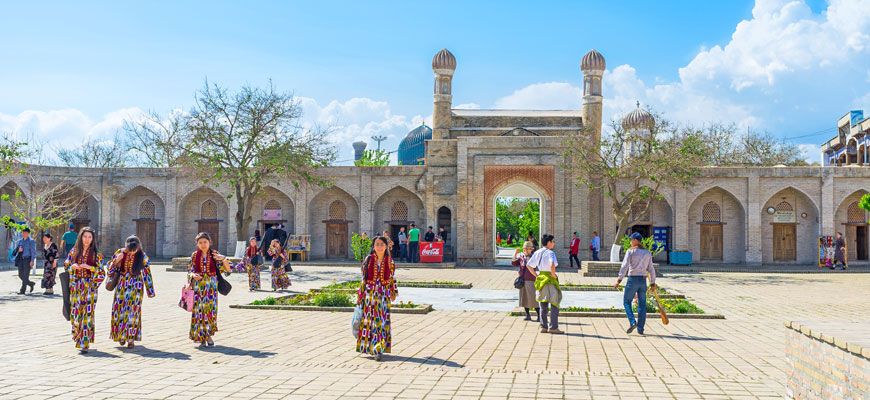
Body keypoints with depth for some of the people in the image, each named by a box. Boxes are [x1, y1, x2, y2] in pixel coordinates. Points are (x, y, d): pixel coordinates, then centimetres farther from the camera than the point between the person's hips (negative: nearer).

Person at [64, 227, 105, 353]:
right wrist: (72, 267, -8)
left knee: (87, 314, -8)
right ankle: (79, 339, 25)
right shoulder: (73, 251, 9)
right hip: (75, 287, 3)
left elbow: (101, 272, 0)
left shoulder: (96, 254, 2)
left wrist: (90, 267, -15)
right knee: (75, 313, 3)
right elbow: (66, 267, 13)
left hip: (89, 286, -3)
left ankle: (85, 344, -5)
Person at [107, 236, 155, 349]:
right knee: (119, 310, 4)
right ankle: (121, 335, 22)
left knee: (133, 311, -3)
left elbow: (147, 273, -1)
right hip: (121, 285, 2)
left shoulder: (142, 256, -7)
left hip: (136, 286, -2)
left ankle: (131, 338, 4)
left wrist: (150, 291, 1)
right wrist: (116, 260, -18)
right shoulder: (120, 252, -3)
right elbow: (110, 269, 4)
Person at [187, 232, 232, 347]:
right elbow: (189, 270, 11)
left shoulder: (214, 254, 1)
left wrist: (224, 259, -18)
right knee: (199, 309, -2)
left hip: (211, 286, -1)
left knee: (210, 309, -1)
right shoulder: (194, 255, 5)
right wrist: (193, 275, -11)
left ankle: (209, 334, 15)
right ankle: (201, 337, 7)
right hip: (198, 286, 1)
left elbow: (227, 270, -1)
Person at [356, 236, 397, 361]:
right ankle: (367, 346, 20)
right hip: (370, 293, 0)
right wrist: (359, 296, 2)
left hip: (383, 294, 0)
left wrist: (394, 292, 12)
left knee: (382, 320, -3)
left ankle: (378, 350, 0)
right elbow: (363, 279, 2)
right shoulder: (368, 260, -1)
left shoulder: (389, 261, 1)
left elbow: (392, 278, 10)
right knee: (369, 320, 5)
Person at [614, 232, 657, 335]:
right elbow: (651, 269, 12)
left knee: (627, 302, 8)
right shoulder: (647, 252, 9)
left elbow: (624, 266, -14)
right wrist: (652, 283, 19)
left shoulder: (630, 251, -6)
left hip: (632, 280, -4)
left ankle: (632, 322, -12)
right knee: (642, 305, 9)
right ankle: (640, 329, 8)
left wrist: (619, 280, -17)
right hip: (643, 280, 4)